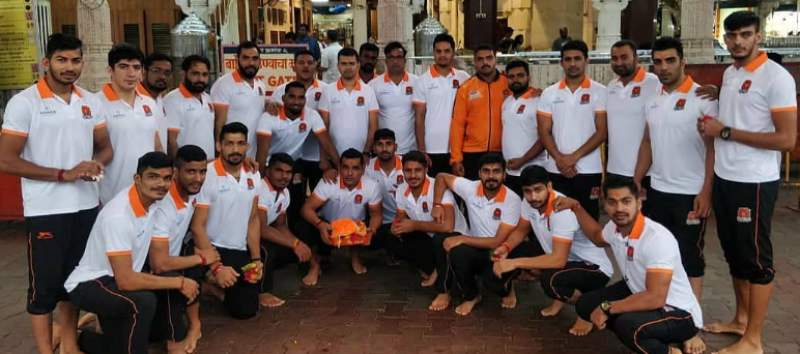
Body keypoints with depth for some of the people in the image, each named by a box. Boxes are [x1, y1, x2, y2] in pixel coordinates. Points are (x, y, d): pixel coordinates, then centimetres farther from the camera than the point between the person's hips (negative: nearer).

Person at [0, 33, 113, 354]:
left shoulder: (91, 102, 7)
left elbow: (105, 147, 14)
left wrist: (97, 163, -9)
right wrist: (64, 174, -16)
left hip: (86, 206, 5)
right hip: (45, 210, -5)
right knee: (44, 284, 5)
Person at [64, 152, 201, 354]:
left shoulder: (153, 202, -6)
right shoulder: (118, 216, -31)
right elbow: (126, 281, -32)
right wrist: (179, 282, -25)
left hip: (118, 280, 9)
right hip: (88, 284, -9)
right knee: (144, 302, -34)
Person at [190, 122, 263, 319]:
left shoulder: (253, 175, 2)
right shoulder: (207, 176, -17)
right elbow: (197, 227, -17)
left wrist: (256, 259, -2)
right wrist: (216, 267, -23)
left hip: (240, 251, 5)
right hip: (212, 249, -5)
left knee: (246, 310, 3)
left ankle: (213, 285, 29)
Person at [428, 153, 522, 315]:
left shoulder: (512, 200, -19)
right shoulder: (471, 188, -9)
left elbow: (497, 242, -22)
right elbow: (442, 177, 7)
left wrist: (461, 239, -25)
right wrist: (437, 205, -5)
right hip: (476, 250, 4)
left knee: (493, 279, -37)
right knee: (441, 239, -23)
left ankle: (506, 287, 4)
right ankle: (444, 292, -5)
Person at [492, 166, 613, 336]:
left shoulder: (563, 211, -33)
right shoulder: (529, 203, -9)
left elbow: (559, 260, -37)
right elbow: (521, 231, 8)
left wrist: (515, 263, -37)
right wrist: (506, 248, -13)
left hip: (594, 268, -8)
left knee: (550, 280, -37)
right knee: (514, 251, -4)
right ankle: (559, 297, 10)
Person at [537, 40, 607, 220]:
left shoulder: (599, 92, 0)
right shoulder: (549, 94, 7)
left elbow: (602, 131, -5)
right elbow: (544, 132, 3)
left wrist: (574, 157, -13)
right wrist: (559, 159, -11)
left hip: (588, 170, -2)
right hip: (556, 170, 2)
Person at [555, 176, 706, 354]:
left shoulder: (658, 239, -31)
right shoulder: (614, 228, -6)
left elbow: (655, 298, -37)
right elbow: (597, 237, 23)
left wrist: (606, 308, -29)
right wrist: (575, 206, 15)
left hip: (679, 312, -8)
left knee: (627, 324, -37)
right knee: (586, 305, 3)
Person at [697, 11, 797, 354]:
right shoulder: (729, 73, 10)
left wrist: (725, 132, -19)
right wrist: (712, 125, 2)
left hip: (754, 183, -8)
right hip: (724, 178, 8)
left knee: (755, 258, 2)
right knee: (734, 253, 18)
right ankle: (740, 319, 34)